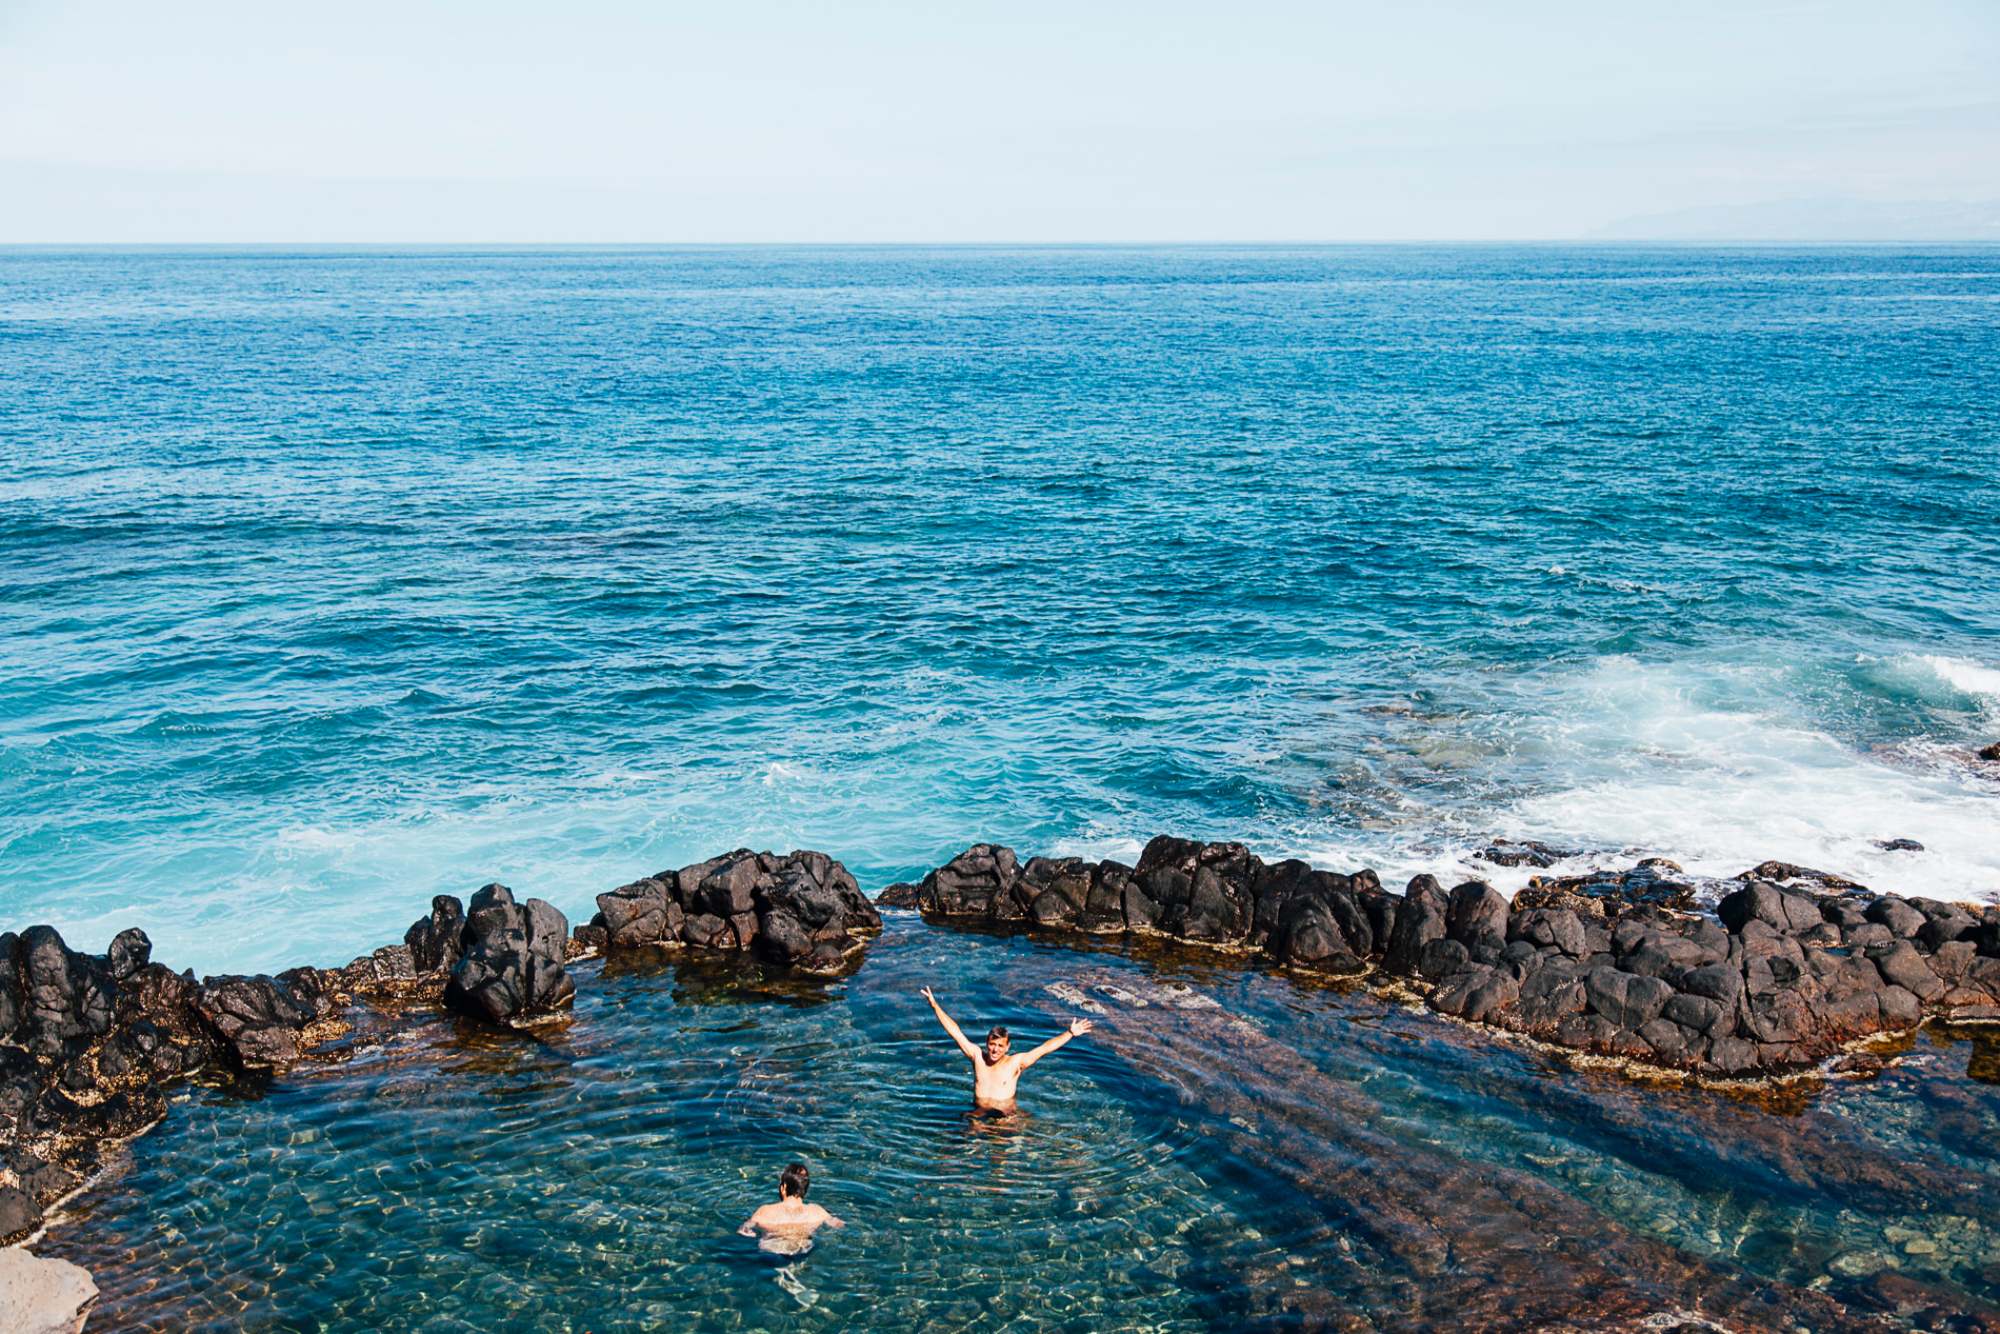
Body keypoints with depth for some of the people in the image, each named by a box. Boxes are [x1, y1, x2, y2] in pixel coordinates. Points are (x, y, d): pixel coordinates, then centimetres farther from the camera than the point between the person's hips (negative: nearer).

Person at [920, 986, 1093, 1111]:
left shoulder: (1016, 1062, -3)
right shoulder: (977, 1056, 3)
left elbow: (1045, 1048, -6)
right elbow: (955, 1032, 3)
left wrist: (1070, 1033, -14)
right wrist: (935, 1005, 2)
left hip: (1006, 1115, 0)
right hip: (978, 1114, 0)